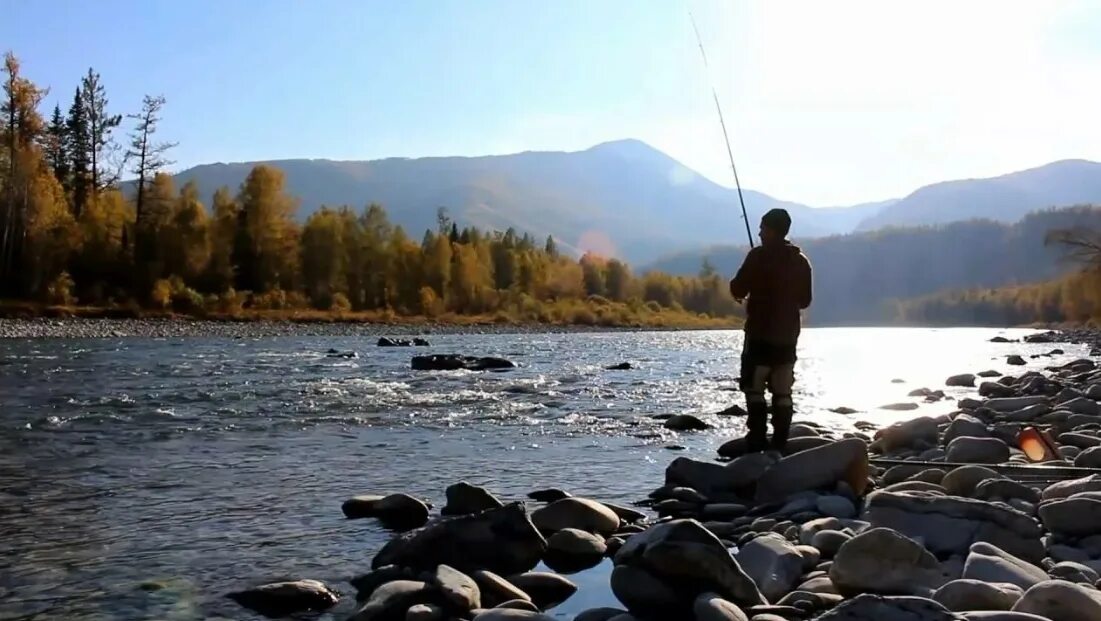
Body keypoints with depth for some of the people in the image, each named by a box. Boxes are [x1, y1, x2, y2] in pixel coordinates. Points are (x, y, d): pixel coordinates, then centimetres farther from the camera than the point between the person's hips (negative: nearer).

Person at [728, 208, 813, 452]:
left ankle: (758, 442, -8)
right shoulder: (801, 260, 9)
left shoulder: (759, 255, -9)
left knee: (754, 388, -1)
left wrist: (745, 293, 13)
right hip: (788, 334, 6)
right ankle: (780, 444, 7)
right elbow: (805, 300, 14)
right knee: (782, 391, 8)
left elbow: (738, 289, -9)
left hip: (761, 333, -5)